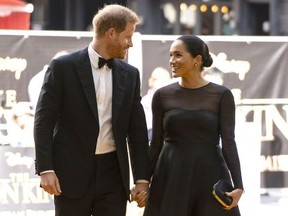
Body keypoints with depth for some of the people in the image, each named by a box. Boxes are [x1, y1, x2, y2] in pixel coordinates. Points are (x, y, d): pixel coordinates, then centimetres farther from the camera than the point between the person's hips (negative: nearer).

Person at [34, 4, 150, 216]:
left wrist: (142, 178, 5)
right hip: (73, 172, -4)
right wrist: (45, 169, -14)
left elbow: (137, 129, 10)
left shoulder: (130, 74, 9)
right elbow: (44, 121, -6)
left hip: (113, 172, 4)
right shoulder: (63, 67, -4)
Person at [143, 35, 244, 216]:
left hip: (210, 176, -2)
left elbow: (228, 141, -4)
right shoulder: (162, 96, 5)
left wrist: (238, 185, -14)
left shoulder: (221, 95, 0)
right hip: (171, 177, 2)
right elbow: (156, 142, 8)